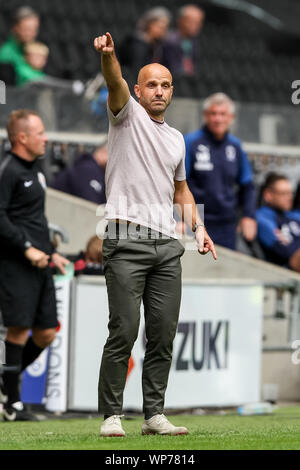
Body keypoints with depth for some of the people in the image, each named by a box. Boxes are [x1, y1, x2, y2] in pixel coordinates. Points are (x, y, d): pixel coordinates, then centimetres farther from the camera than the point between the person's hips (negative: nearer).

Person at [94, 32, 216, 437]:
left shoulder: (176, 138, 21)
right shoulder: (127, 115, 3)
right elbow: (115, 83, -18)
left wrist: (199, 227, 18)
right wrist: (108, 55, -39)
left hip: (167, 245, 6)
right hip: (127, 240, -6)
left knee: (164, 334, 3)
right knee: (124, 331, -10)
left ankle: (154, 415, 8)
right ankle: (112, 415, -5)